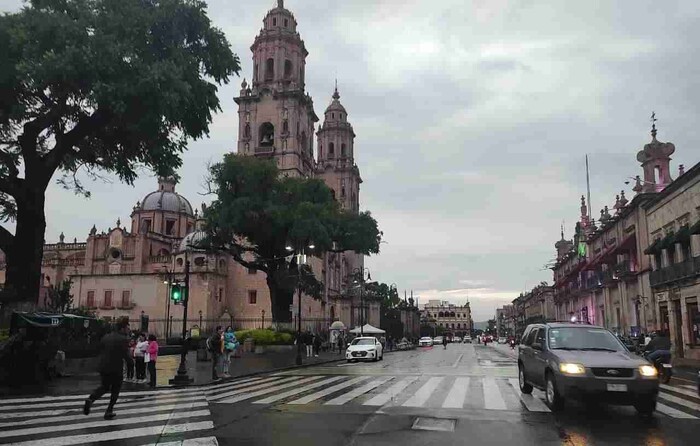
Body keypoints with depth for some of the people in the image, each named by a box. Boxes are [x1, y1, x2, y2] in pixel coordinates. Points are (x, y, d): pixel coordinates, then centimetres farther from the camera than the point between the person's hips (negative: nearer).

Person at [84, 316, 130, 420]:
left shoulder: (106, 337, 5)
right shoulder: (123, 340, -15)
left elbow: (101, 351, 12)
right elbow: (126, 356, -16)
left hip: (103, 367, 6)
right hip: (116, 369, -5)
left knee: (104, 387, 22)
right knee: (115, 390, 12)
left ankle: (90, 399, -3)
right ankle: (109, 411, 11)